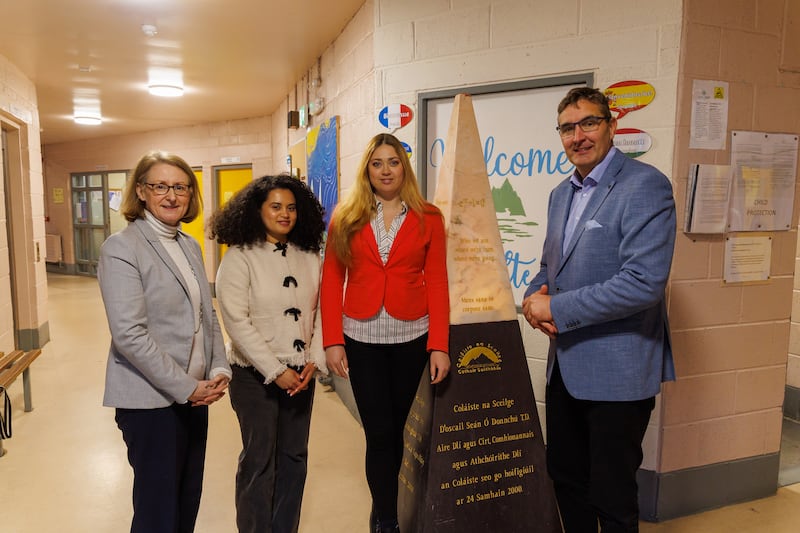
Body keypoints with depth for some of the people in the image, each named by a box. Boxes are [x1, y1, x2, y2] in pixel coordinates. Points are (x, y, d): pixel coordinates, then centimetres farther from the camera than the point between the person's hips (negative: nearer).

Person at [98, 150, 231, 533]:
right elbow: (129, 335, -19)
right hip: (151, 400, -6)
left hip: (194, 393, 7)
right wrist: (187, 387, -17)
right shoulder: (121, 248, -11)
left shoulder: (190, 246, 10)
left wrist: (219, 369, -1)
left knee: (189, 501, 17)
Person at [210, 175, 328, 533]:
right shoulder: (240, 257, -10)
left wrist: (314, 361, -7)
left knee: (294, 456, 14)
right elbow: (236, 321, -16)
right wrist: (276, 371, -17)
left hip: (301, 374, 5)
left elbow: (321, 312, 5)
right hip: (256, 376, -4)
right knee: (260, 459, 9)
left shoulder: (310, 257, 4)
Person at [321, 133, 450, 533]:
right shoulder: (346, 218, 3)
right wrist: (332, 341, -5)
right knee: (379, 432, 1)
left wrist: (439, 345, -7)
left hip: (411, 337, 1)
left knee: (396, 428, 14)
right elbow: (331, 280, 1)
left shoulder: (428, 218, 2)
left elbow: (437, 283, -2)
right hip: (362, 338, 0)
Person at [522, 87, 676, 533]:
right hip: (566, 364, 7)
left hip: (618, 370, -7)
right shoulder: (561, 193, 10)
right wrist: (535, 298, -4)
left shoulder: (646, 186, -15)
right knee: (565, 477, 21)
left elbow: (644, 282, -24)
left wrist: (556, 308, -19)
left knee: (612, 496, 9)